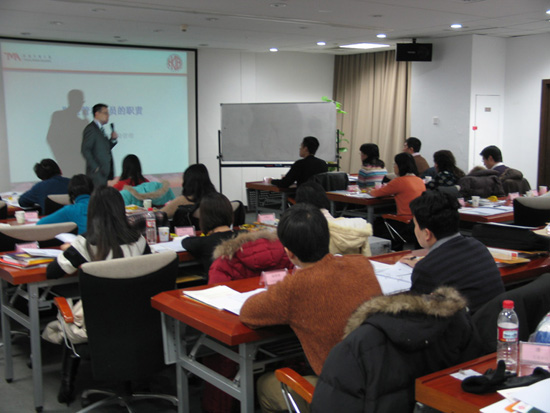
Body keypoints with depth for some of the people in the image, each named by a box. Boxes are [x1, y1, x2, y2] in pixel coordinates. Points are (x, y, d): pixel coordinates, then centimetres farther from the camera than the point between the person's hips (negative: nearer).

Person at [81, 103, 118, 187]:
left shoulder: (100, 129, 20)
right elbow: (85, 150, -16)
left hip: (106, 172, 9)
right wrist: (95, 167, -17)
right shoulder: (91, 129, -8)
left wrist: (113, 139, 7)